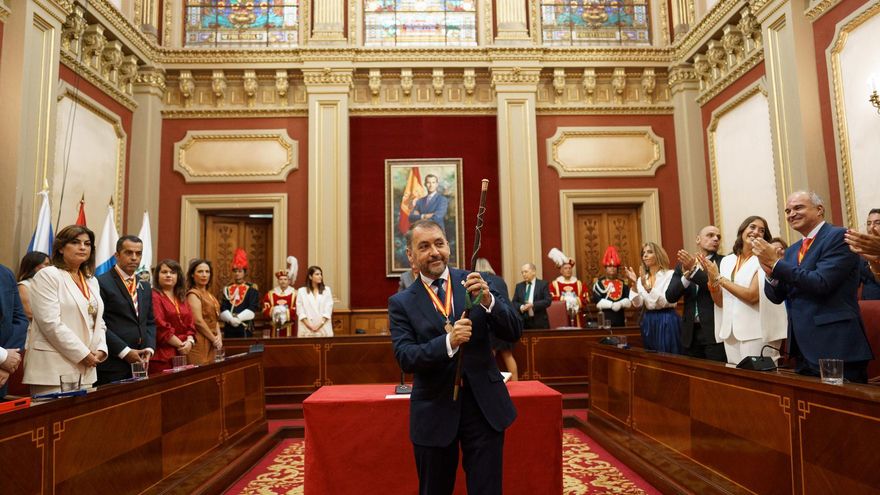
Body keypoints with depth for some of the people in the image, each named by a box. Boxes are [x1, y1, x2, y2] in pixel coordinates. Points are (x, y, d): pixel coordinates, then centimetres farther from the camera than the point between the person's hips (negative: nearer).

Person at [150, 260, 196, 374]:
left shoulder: (182, 298, 17)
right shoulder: (154, 296, -4)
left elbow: (190, 324, 13)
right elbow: (160, 326, -13)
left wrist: (190, 341, -6)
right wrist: (180, 345, -11)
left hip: (182, 354, 6)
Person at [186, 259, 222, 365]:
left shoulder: (209, 295, 17)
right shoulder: (193, 294, -8)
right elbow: (198, 321, -15)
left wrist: (219, 336, 1)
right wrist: (214, 340, -9)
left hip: (211, 344, 8)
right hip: (199, 343, -8)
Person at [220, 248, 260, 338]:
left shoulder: (252, 289, 3)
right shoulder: (227, 289, 11)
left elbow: (252, 309, -7)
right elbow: (222, 309, 1)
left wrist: (238, 318, -18)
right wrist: (231, 319, -16)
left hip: (245, 329, -2)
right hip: (229, 329, 3)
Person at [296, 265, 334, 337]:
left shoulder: (326, 290, 9)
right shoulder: (301, 291, 6)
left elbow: (328, 309, 2)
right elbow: (300, 311, 0)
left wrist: (320, 324, -10)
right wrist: (309, 325, -11)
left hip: (323, 328, 1)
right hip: (306, 328, -1)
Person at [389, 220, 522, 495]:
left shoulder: (476, 282, -1)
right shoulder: (401, 303, -3)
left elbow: (514, 333, -5)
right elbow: (405, 358, -12)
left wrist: (487, 300, -23)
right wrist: (448, 342, -28)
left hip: (484, 405, 0)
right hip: (434, 412, 0)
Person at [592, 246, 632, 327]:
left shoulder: (622, 283, 12)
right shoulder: (599, 283, 0)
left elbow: (629, 301, 5)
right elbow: (597, 301, -9)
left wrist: (620, 304, -15)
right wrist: (612, 304, -15)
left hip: (620, 320, 4)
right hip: (605, 319, -4)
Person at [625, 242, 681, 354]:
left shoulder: (670, 274, -5)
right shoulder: (642, 278, 9)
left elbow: (665, 302, -17)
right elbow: (637, 304, -2)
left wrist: (646, 286, -27)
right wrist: (634, 284, -15)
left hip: (667, 321, -5)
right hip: (648, 322, 5)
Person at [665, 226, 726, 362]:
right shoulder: (683, 264, 10)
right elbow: (670, 296, 1)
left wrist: (694, 269, -24)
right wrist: (686, 275, -15)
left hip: (715, 331, -3)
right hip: (690, 332, 3)